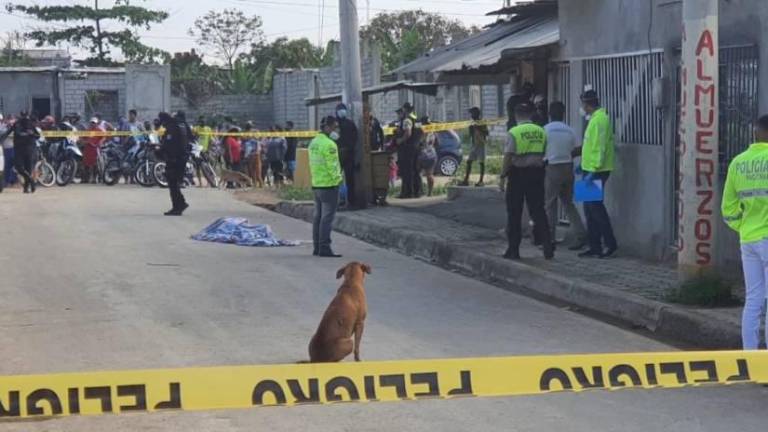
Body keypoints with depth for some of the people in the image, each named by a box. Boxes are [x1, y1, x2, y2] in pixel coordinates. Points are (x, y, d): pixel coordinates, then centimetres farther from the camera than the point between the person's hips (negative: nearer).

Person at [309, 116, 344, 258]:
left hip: (316, 184, 9)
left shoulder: (314, 142, 12)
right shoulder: (329, 144, -17)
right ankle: (324, 248, -9)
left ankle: (317, 247, 17)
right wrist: (338, 178, -9)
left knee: (318, 215, 13)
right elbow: (332, 166, -20)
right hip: (329, 184, -9)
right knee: (327, 217, -7)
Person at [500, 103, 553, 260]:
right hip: (536, 172, 4)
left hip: (518, 173, -4)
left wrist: (503, 175, -8)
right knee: (538, 211, 8)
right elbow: (543, 154, 6)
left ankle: (513, 249, 8)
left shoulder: (514, 132, -10)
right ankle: (547, 247, 1)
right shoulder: (541, 132, 4)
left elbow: (508, 157, -14)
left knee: (514, 213, 6)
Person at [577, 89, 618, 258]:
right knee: (590, 208, 10)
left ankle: (610, 243, -2)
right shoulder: (597, 118, 15)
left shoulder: (599, 119, -16)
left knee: (595, 206, -6)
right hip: (591, 169, 10)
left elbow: (599, 148, -21)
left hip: (596, 171, -10)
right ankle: (595, 247, 13)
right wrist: (585, 165, 24)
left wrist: (593, 170, -23)